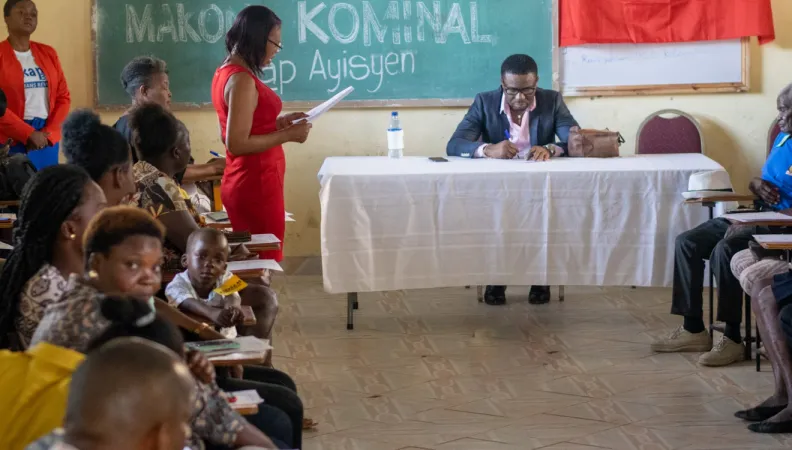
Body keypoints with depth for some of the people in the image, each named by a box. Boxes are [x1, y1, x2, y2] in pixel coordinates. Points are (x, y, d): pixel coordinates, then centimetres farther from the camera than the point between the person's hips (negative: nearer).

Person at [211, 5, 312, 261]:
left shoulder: (225, 72, 11)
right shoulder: (242, 80, -19)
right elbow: (237, 144, -23)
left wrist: (278, 123, 13)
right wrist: (288, 135, -16)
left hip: (240, 182, 10)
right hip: (256, 184, -10)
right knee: (267, 263, -3)